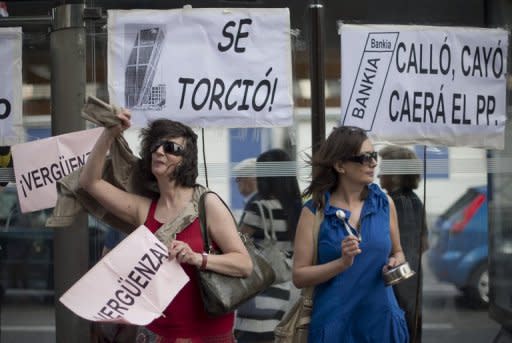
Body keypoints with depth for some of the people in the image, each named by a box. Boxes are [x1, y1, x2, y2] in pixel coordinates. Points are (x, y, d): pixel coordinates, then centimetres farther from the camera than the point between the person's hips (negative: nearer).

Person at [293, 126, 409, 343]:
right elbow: (299, 276, -7)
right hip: (335, 323, -3)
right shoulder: (315, 211, -6)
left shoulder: (384, 203, 3)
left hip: (381, 319, 3)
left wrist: (395, 264, -5)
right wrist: (342, 263, -19)